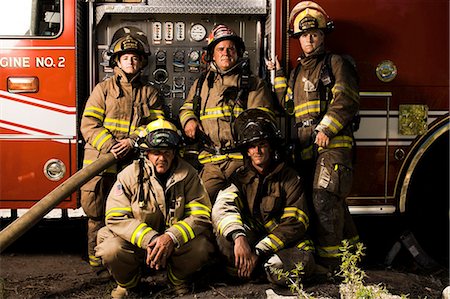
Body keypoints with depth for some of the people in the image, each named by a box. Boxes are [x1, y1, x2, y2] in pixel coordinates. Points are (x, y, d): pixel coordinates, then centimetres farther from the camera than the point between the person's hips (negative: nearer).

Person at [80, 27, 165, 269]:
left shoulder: (150, 94, 14)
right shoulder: (103, 89, 10)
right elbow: (89, 123, 1)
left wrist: (132, 142, -14)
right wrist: (109, 145, -15)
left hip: (133, 165, 0)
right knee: (96, 211, 2)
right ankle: (96, 257, 16)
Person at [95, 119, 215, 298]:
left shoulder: (188, 174, -8)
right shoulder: (130, 175, -10)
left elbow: (201, 215, -12)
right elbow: (116, 217, -15)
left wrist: (171, 238, -29)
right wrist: (149, 239, -29)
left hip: (175, 242, 1)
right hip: (136, 241, 0)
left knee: (201, 247, -28)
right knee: (110, 250, -30)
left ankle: (178, 278, 8)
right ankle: (126, 282, 8)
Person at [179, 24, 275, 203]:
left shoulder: (254, 84, 14)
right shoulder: (201, 84, 25)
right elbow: (187, 108, 33)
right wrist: (189, 120, 9)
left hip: (243, 157, -3)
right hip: (212, 161, 3)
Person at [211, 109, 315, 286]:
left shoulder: (290, 178, 1)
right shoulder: (239, 177, 6)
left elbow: (295, 223, -9)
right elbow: (222, 208, -14)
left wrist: (258, 251, -19)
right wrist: (238, 237, -36)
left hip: (284, 242, 0)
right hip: (248, 240, 0)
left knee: (303, 263, -34)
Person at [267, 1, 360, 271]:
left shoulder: (336, 63, 3)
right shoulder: (298, 72, 25)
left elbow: (346, 100, -9)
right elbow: (289, 104, 21)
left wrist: (326, 129, -18)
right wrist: (279, 75, 18)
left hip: (333, 144, -7)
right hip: (307, 147, 7)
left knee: (324, 200, -15)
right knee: (333, 202, 13)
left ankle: (329, 262, -10)